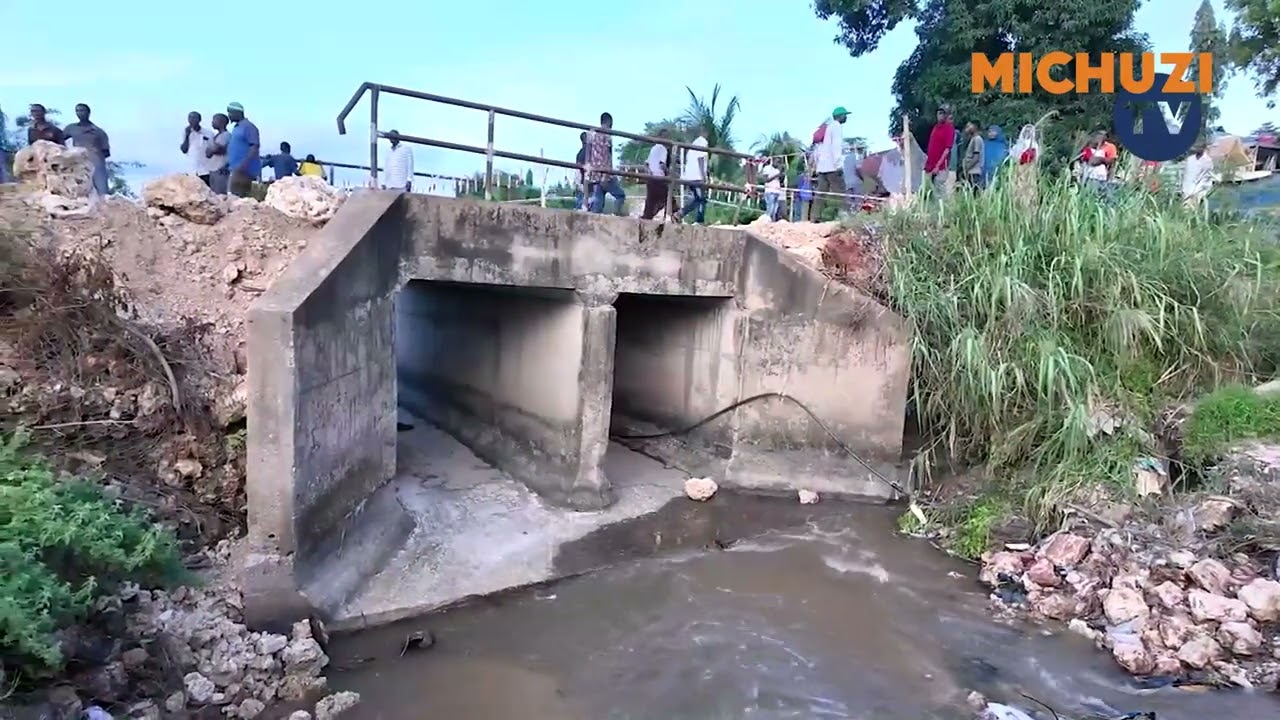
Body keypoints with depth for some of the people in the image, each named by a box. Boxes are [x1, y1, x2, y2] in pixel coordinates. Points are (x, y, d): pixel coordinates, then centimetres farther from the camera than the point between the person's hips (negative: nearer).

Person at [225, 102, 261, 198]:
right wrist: (228, 164, 22)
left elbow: (255, 147, -20)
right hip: (237, 169, 10)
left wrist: (244, 164, -28)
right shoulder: (236, 128, 20)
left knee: (238, 195, -15)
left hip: (244, 169, -10)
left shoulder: (248, 126, -10)